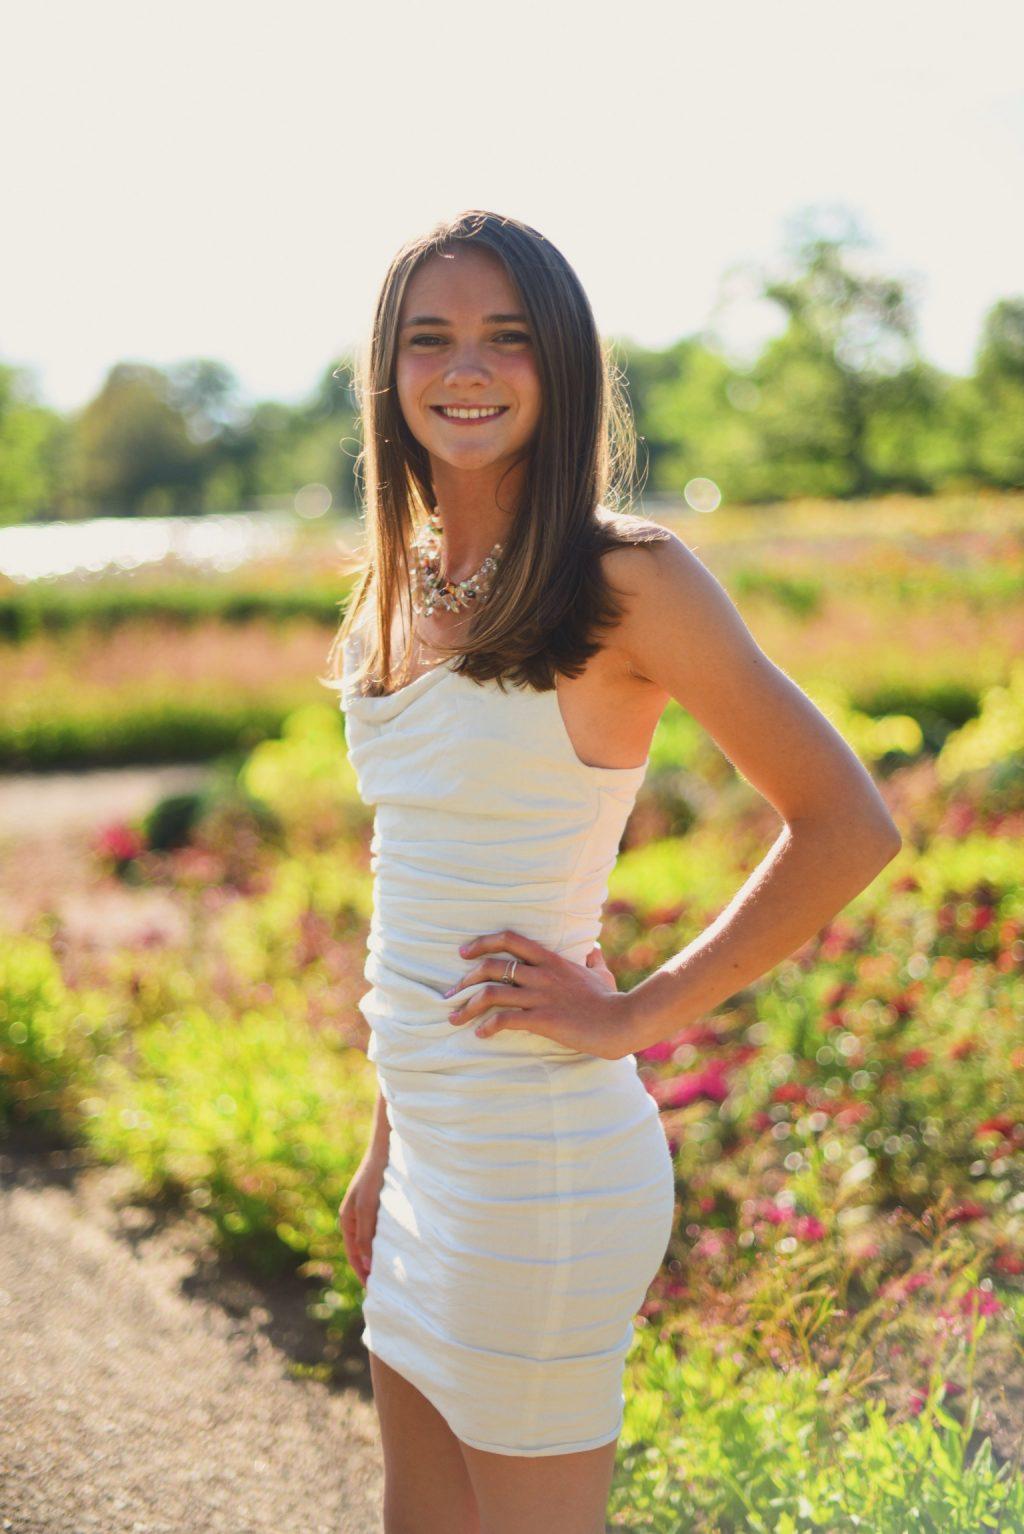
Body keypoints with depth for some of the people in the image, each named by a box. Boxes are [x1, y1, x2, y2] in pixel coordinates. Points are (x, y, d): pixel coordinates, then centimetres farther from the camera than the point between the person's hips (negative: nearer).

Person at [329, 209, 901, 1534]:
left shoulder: (627, 579, -12)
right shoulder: (399, 596, 8)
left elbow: (847, 827, -12)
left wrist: (635, 1014, -11)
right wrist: (383, 1150, 17)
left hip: (543, 1162, -7)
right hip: (431, 1151, 7)